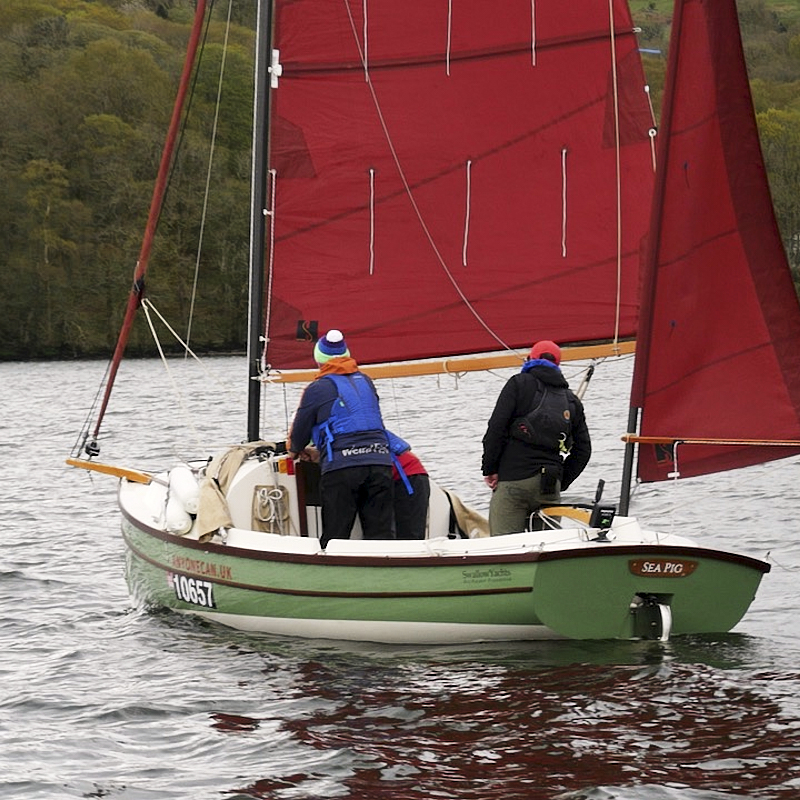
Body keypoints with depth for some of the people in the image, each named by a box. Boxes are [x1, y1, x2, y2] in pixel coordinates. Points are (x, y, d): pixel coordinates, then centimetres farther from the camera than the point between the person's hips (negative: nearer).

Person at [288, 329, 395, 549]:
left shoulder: (317, 389, 4)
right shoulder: (365, 381, 20)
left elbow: (299, 433, 11)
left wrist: (296, 449, 37)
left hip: (341, 467, -4)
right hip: (380, 461, 4)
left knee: (334, 538, 0)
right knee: (381, 536, 2)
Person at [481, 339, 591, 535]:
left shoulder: (519, 384, 5)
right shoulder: (572, 401, 19)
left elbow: (496, 427, -4)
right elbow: (583, 449, 16)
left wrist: (490, 469, 0)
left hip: (513, 479, -4)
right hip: (550, 486, 4)